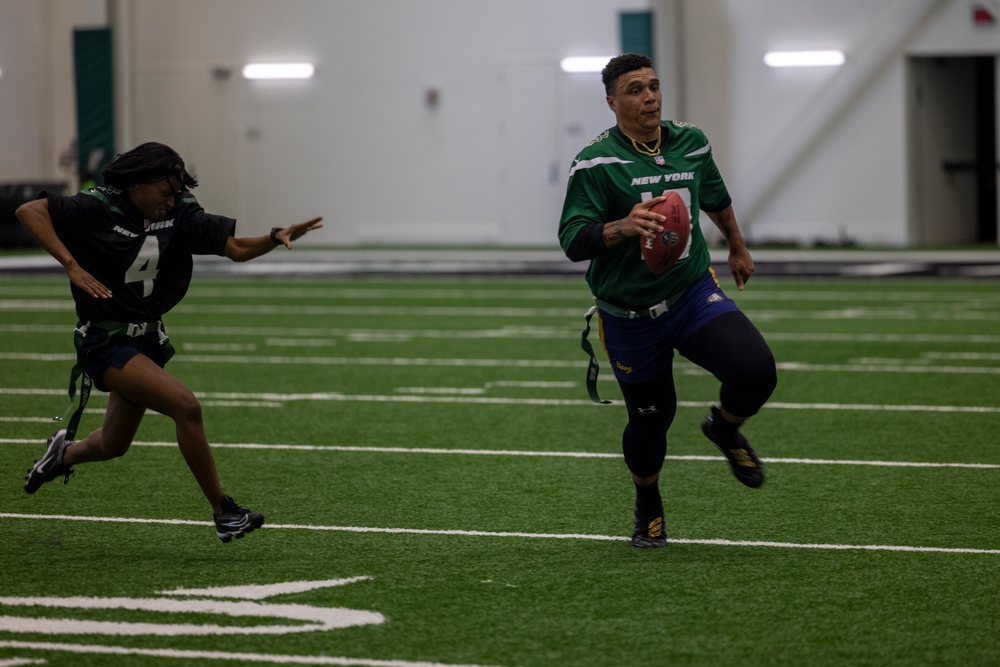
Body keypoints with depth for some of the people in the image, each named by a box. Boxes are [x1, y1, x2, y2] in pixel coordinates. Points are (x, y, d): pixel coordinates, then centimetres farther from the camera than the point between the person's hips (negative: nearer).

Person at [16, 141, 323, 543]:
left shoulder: (180, 213, -3)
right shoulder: (98, 208, -15)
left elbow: (236, 248, -9)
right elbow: (29, 211, -17)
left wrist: (276, 238, -29)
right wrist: (72, 266, -26)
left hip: (148, 340, 7)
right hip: (106, 341, -7)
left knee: (113, 446, 20)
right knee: (185, 405, -23)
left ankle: (65, 452, 55)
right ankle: (223, 513, -16)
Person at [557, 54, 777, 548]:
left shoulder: (690, 143, 3)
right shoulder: (595, 163, -13)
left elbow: (716, 198, 24)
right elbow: (572, 241, -19)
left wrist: (738, 247, 37)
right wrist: (624, 226, -36)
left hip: (694, 293, 3)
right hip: (629, 316, -3)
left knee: (756, 369, -21)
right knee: (651, 417, 7)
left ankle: (725, 429, 15)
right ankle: (647, 508, 38)